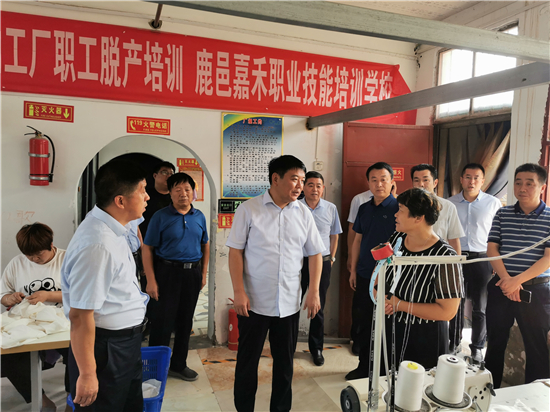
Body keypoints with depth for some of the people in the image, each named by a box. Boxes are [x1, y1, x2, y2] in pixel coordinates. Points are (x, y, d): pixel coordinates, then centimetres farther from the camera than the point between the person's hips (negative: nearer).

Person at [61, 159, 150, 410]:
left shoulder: (113, 228, 2)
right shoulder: (97, 245, -29)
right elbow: (79, 315, -27)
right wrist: (87, 375, -20)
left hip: (126, 342, 9)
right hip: (106, 349, -9)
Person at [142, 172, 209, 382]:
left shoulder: (199, 217, 6)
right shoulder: (161, 217, -7)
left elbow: (205, 245, 15)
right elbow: (147, 248, -8)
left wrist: (204, 273, 10)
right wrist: (151, 280, -13)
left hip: (192, 274, 5)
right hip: (168, 272, -4)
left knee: (185, 321, 13)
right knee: (164, 320, 0)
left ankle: (178, 365, 30)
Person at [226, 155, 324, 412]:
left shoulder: (303, 213, 2)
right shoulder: (249, 210, -7)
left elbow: (315, 253, 7)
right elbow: (235, 251, -6)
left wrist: (314, 291, 1)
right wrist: (239, 292, -11)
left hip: (289, 303, 3)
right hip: (254, 302, -2)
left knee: (285, 362, 15)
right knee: (247, 361, 12)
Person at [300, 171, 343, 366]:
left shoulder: (331, 209, 1)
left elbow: (334, 235, 12)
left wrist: (331, 258, 10)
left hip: (322, 262, 1)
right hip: (298, 261, -1)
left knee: (318, 308, 11)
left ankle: (316, 348, 27)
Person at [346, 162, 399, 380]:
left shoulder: (398, 208, -8)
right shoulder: (364, 208, 9)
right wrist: (353, 270, 12)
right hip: (364, 275, 6)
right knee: (361, 322, 13)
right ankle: (364, 366, 31)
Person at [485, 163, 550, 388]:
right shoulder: (502, 214, 5)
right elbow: (492, 248, 1)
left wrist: (518, 280, -18)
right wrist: (506, 278, -13)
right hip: (501, 288, 3)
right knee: (495, 342, 13)